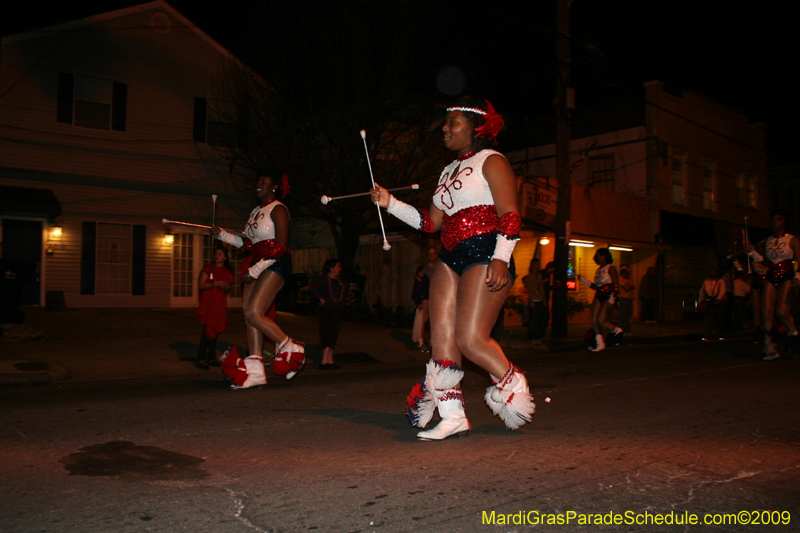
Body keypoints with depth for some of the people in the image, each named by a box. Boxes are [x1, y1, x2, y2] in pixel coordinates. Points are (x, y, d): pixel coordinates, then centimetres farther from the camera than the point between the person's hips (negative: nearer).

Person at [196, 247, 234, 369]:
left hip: (220, 306, 6)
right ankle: (201, 360, -5)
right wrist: (215, 283, -20)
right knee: (207, 331, -10)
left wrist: (227, 288, 1)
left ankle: (211, 358, 15)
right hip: (208, 305, -5)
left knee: (215, 332, 8)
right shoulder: (208, 269, -2)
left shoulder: (227, 272, 15)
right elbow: (200, 285, -9)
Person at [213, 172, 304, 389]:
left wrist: (255, 270, -17)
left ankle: (291, 348, -3)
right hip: (256, 267, 9)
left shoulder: (277, 209, -6)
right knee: (250, 317, 1)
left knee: (253, 314, -20)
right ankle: (254, 371, 4)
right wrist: (222, 235, 17)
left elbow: (280, 246, -15)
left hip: (275, 265, -9)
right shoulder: (256, 212, 20)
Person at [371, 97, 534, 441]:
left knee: (471, 338, -14)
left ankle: (514, 387, 12)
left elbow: (510, 215, -11)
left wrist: (500, 258, -22)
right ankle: (453, 416, 5)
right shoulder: (449, 171, 23)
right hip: (450, 258, 8)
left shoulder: (490, 161, 0)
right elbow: (431, 222, 18)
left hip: (484, 256, -8)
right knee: (441, 336, -1)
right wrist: (390, 203, 13)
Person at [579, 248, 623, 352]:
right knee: (594, 321, -3)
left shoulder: (610, 268, -3)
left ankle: (617, 330, 11)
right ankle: (600, 343, 3)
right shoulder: (598, 270, 18)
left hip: (608, 297, -7)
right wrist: (582, 279, 16)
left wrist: (611, 300, -18)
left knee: (600, 321, -15)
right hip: (598, 297, 7)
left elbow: (615, 286, -9)